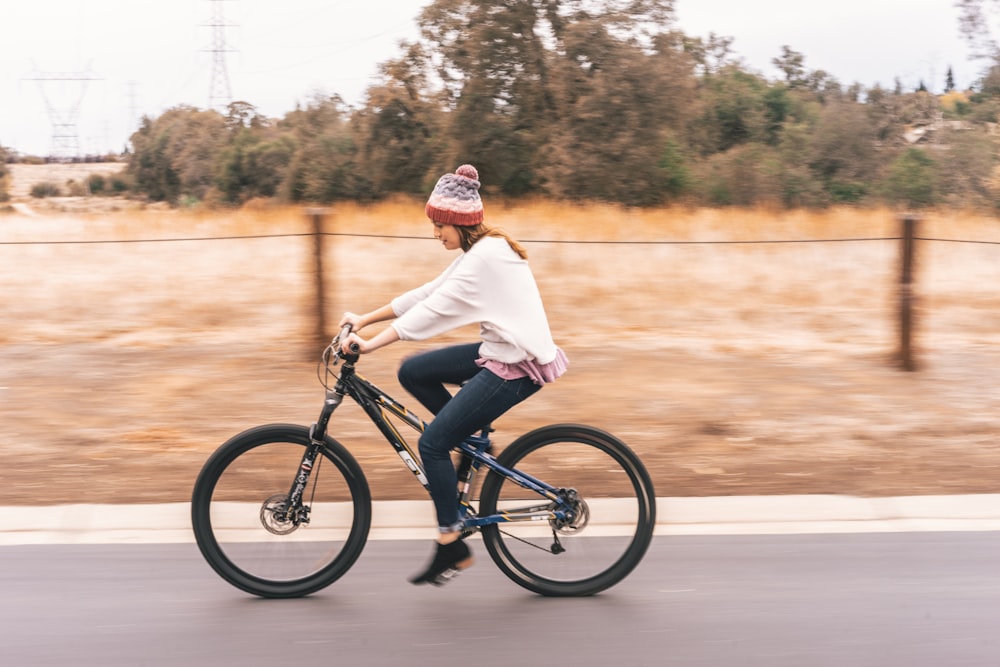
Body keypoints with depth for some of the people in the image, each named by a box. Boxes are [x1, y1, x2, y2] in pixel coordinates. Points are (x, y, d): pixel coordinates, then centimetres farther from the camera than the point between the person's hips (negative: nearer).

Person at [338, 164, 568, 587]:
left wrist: (371, 344, -24)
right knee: (412, 372, 8)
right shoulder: (478, 251, 11)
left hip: (517, 365, -10)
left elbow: (434, 309, -24)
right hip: (500, 351, 10)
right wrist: (364, 320, 10)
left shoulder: (486, 255, -20)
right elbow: (427, 294, 12)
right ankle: (471, 441, 17)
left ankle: (451, 547, 1)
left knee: (432, 443, -8)